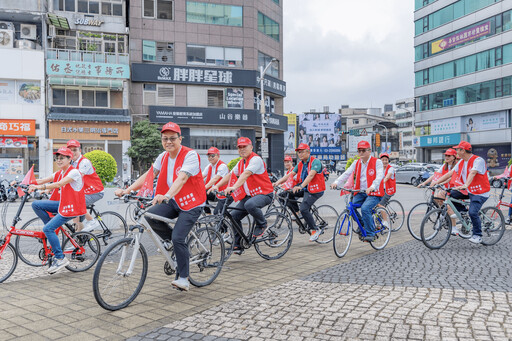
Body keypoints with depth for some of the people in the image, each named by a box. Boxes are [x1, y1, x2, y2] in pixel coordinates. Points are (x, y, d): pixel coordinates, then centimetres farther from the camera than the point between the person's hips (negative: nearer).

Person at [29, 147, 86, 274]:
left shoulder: (74, 172, -14)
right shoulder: (59, 173, 13)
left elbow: (59, 184, -27)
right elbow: (42, 180, 4)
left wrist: (40, 187, -35)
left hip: (72, 207, -8)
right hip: (62, 204, 8)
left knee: (48, 229, -16)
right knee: (36, 204, -1)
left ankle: (60, 258, -7)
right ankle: (53, 229, 10)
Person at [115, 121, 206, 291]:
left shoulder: (190, 155, -16)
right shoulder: (163, 156, 7)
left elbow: (182, 178, -32)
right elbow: (148, 175, 0)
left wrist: (167, 196, -48)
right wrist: (127, 190, -14)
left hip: (191, 203, -6)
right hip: (173, 201, 6)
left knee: (178, 238, -17)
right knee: (150, 215, -21)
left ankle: (184, 279, -1)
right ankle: (177, 241, 3)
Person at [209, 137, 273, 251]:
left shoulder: (256, 159, -15)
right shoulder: (241, 162, 13)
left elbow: (246, 174, -30)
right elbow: (230, 175, 13)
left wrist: (234, 187, -42)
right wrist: (216, 186, 0)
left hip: (264, 194, -8)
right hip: (249, 195, 8)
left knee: (250, 204, -38)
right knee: (234, 216, -1)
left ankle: (262, 225, -10)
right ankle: (238, 244, 12)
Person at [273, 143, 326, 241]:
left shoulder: (315, 162, -12)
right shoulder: (300, 164, 11)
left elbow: (311, 175, -27)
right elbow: (290, 175, 4)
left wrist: (301, 186, -41)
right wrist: (277, 182, -10)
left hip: (315, 190, -8)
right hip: (304, 188, 8)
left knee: (304, 209, -21)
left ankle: (315, 230, -4)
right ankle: (297, 212, 7)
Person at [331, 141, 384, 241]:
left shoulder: (377, 162, -4)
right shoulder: (356, 163, 11)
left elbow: (380, 176, -20)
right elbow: (347, 173, 0)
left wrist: (372, 187, -39)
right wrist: (336, 182, -18)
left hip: (374, 193, -5)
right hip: (360, 192, 5)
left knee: (365, 208, -29)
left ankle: (370, 233, -12)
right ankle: (362, 224, 10)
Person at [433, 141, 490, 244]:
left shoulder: (478, 160, -18)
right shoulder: (461, 162, 7)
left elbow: (472, 173, -35)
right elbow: (449, 173, 6)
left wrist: (465, 185, -50)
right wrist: (435, 182, -1)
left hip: (480, 193, -8)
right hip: (468, 190, 8)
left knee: (473, 212, -22)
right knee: (452, 195, -8)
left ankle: (477, 236, -5)